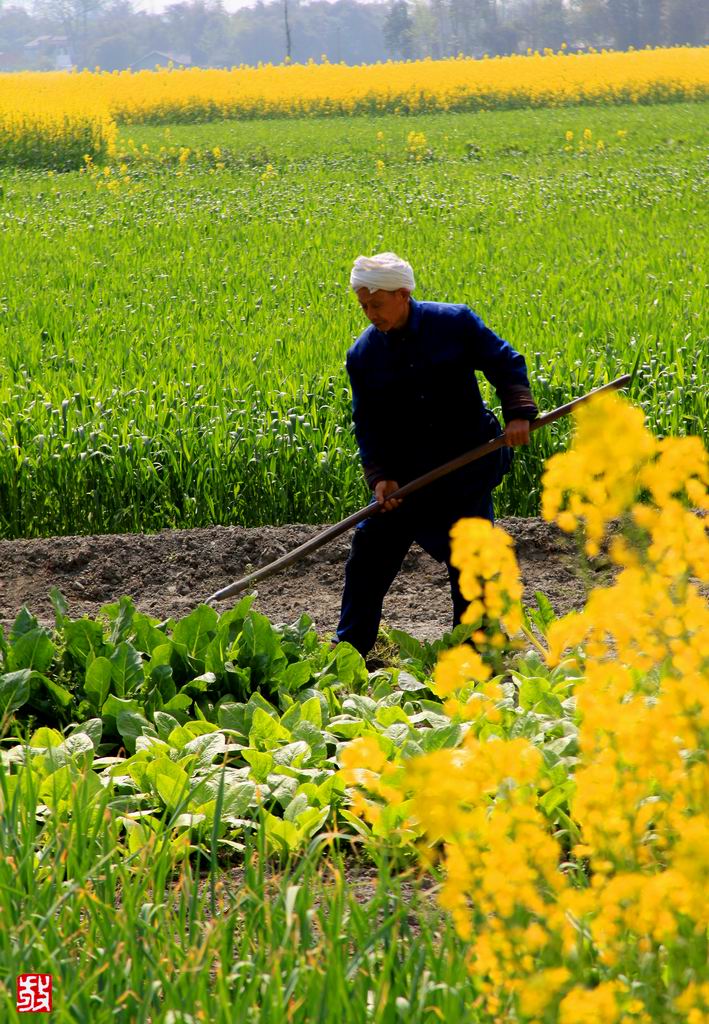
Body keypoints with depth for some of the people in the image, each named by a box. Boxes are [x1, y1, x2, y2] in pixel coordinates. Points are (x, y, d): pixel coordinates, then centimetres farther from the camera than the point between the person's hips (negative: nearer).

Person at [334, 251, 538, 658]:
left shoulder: (456, 323, -8)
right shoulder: (363, 354, -2)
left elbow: (506, 364, -1)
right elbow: (369, 424, 1)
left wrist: (518, 412, -16)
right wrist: (380, 476, -11)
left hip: (467, 464, -2)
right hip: (406, 471, 2)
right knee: (371, 548, -1)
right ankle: (349, 647, 10)